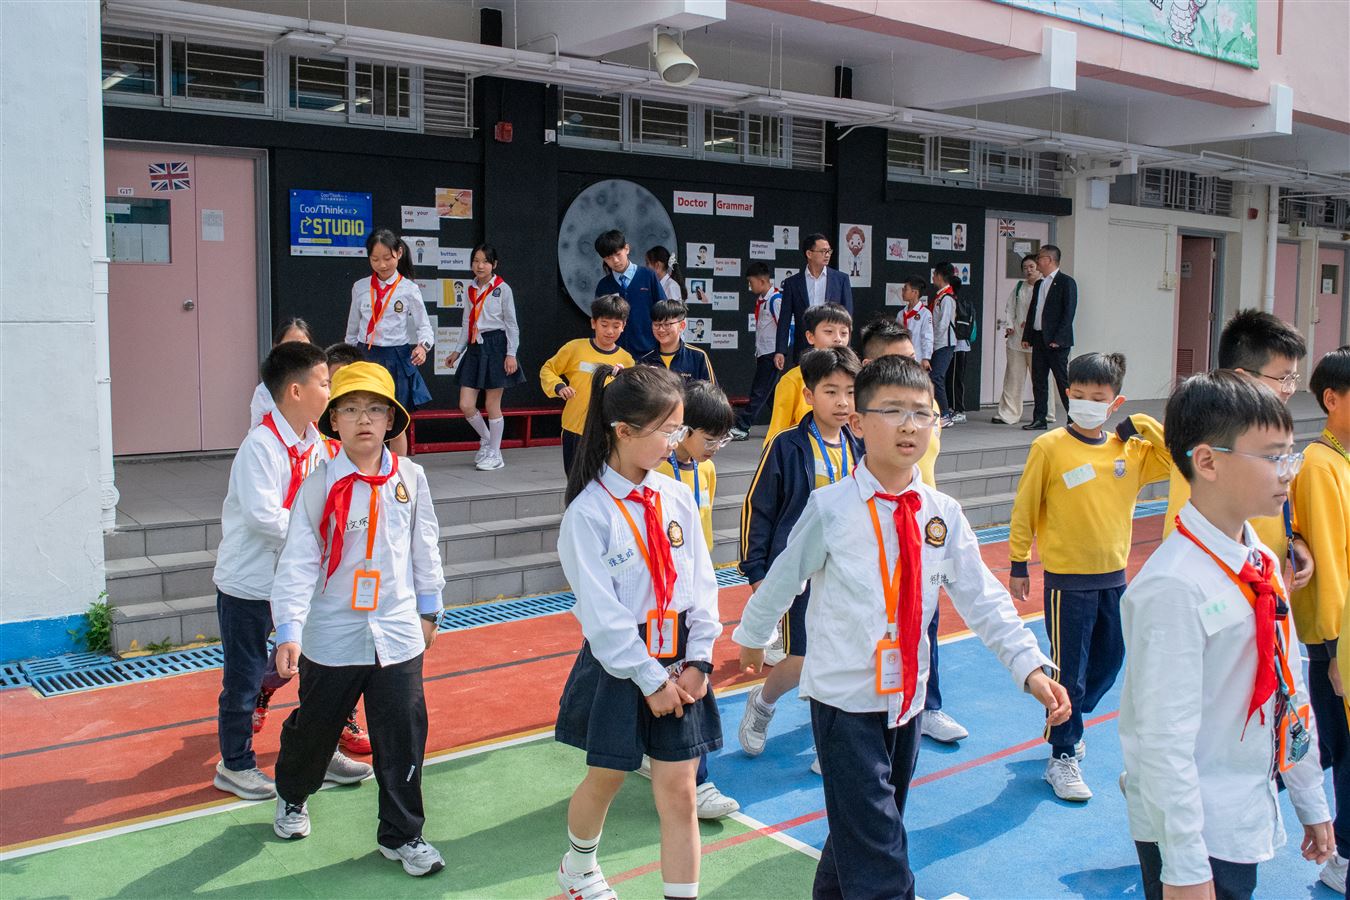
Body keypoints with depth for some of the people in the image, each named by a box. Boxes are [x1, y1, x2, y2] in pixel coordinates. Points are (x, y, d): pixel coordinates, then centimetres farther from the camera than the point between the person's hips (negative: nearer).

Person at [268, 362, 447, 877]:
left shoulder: (411, 478, -2)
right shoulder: (319, 486, -9)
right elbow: (298, 560, -11)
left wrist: (428, 610, 14)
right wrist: (288, 631, -18)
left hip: (398, 633, 1)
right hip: (331, 635, -1)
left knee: (404, 737, 3)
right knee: (313, 727, 18)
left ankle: (401, 834, 21)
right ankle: (292, 796, 48)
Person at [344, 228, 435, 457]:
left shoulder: (409, 290, -3)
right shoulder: (360, 288, 5)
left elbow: (424, 325, -3)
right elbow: (352, 329, 13)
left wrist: (423, 345, -24)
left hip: (396, 358, -2)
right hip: (365, 356, 2)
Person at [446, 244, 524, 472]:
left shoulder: (502, 289, -3)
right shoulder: (471, 290, 12)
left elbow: (511, 324, -4)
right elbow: (467, 324, 18)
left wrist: (511, 354, -10)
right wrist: (457, 350, 12)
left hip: (495, 345, -5)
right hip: (475, 347, 5)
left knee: (492, 405, 0)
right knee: (466, 405, 1)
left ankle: (495, 454, 13)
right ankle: (486, 440, 26)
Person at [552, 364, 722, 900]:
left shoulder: (676, 498, -1)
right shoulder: (589, 511, -15)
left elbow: (702, 585, 3)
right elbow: (602, 613, -16)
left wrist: (697, 661, -5)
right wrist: (650, 678, -13)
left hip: (678, 666, 4)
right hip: (618, 666, -3)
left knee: (678, 791, 5)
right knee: (606, 778, 16)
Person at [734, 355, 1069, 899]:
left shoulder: (943, 515, 0)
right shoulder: (831, 508, -13)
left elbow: (982, 598, -1)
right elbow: (783, 577, 0)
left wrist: (1030, 667, -12)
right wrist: (752, 635, 14)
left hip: (908, 696, 5)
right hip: (845, 699, -5)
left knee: (862, 824, 22)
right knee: (879, 854, -6)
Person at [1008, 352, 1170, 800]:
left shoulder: (1131, 450, 1)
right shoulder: (1048, 447, -10)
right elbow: (1024, 509, -5)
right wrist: (1018, 565, -3)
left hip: (1114, 576, 5)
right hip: (1067, 578, -5)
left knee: (1108, 663, 17)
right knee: (1068, 671, 2)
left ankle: (1066, 725, 40)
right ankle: (1062, 758, 16)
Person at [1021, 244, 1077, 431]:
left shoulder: (1066, 283, -7)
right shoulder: (1039, 284, 17)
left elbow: (1069, 312, -13)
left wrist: (1058, 339, -18)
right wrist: (1027, 336, 10)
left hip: (1056, 342, -8)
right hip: (1038, 339, 8)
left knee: (1063, 380, -4)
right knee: (1038, 380, 8)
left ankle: (1075, 419, 4)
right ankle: (1039, 419, 14)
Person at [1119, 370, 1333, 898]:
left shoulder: (1263, 565, 3)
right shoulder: (1174, 586, -24)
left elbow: (1289, 691, 13)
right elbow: (1164, 739, -23)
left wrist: (1311, 804, 18)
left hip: (1250, 820, 8)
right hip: (1192, 832, -8)